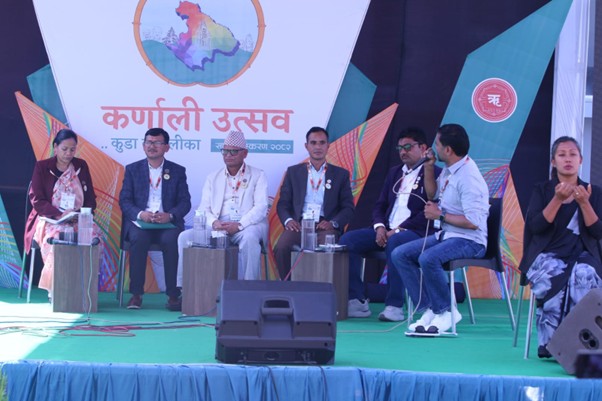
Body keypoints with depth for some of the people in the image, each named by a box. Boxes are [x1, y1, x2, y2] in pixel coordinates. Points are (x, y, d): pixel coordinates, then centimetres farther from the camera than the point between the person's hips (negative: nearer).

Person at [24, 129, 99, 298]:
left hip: (79, 220, 3)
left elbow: (91, 198, 14)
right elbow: (37, 200, -3)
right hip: (49, 220, -3)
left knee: (94, 234, -29)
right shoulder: (42, 167, 4)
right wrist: (59, 214, -19)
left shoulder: (81, 166, 13)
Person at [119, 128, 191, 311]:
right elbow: (124, 201, 5)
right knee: (138, 238, -34)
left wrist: (170, 215, -16)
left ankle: (173, 295, -26)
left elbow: (185, 202, 5)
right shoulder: (132, 169, 14)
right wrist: (140, 214, -16)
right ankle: (136, 294, -26)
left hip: (167, 223, 0)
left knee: (171, 240, -34)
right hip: (139, 222, 0)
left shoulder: (177, 171, 14)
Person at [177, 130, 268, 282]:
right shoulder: (213, 177, 20)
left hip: (248, 225, -3)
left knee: (249, 237, -39)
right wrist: (213, 222, -14)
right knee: (185, 237, -20)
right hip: (218, 225, 3)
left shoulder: (258, 176, 10)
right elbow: (204, 208, 11)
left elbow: (261, 207, -4)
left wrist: (239, 225, -20)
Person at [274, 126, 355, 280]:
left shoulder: (341, 174, 17)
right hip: (299, 224, 1)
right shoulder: (293, 172, 19)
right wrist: (288, 220, -7)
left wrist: (333, 223, -9)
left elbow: (348, 207, 11)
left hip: (325, 226, -1)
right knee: (281, 248, -31)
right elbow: (283, 203, 15)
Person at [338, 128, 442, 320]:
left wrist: (399, 230, -18)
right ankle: (357, 301, -13)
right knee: (347, 239, -14)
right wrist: (380, 227, -3)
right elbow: (380, 205, 20)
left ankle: (395, 306, -36)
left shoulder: (434, 174, -1)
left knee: (395, 243, -40)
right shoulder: (394, 172, 22)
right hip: (386, 231, 7)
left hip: (416, 232, -7)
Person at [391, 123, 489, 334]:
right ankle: (430, 309, -4)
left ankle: (445, 311, -12)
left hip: (469, 241, -10)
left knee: (428, 258, -34)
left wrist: (440, 215, -16)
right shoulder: (449, 170, 7)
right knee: (400, 254, -2)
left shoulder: (468, 177, -21)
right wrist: (428, 168, 9)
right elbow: (433, 194, 26)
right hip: (445, 235, 10)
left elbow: (473, 221, -27)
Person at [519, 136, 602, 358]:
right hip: (547, 255, -1)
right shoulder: (542, 190, 10)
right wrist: (558, 199, -14)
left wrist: (584, 203, -12)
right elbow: (536, 227, -5)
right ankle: (548, 341, -27)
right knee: (552, 278, -36)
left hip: (582, 256, 1)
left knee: (584, 276, -36)